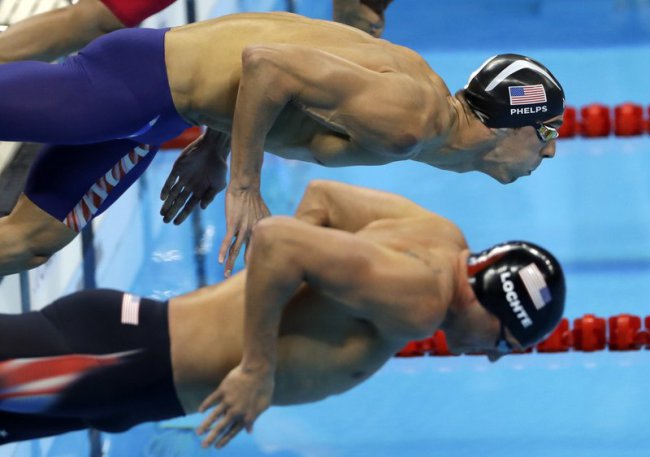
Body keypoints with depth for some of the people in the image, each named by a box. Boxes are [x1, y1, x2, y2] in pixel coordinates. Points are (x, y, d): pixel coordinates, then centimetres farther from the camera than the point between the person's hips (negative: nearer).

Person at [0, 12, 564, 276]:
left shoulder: (426, 92, 6)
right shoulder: (410, 121, -25)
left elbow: (273, 54, 16)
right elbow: (264, 62, -28)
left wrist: (217, 147, 19)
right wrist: (244, 189, -20)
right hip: (146, 79, -9)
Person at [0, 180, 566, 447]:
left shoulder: (436, 233, 5)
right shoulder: (417, 299, -24)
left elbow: (321, 196, 18)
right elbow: (276, 238, -31)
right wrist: (258, 368, -22)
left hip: (144, 329, 9)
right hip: (135, 362, -9)